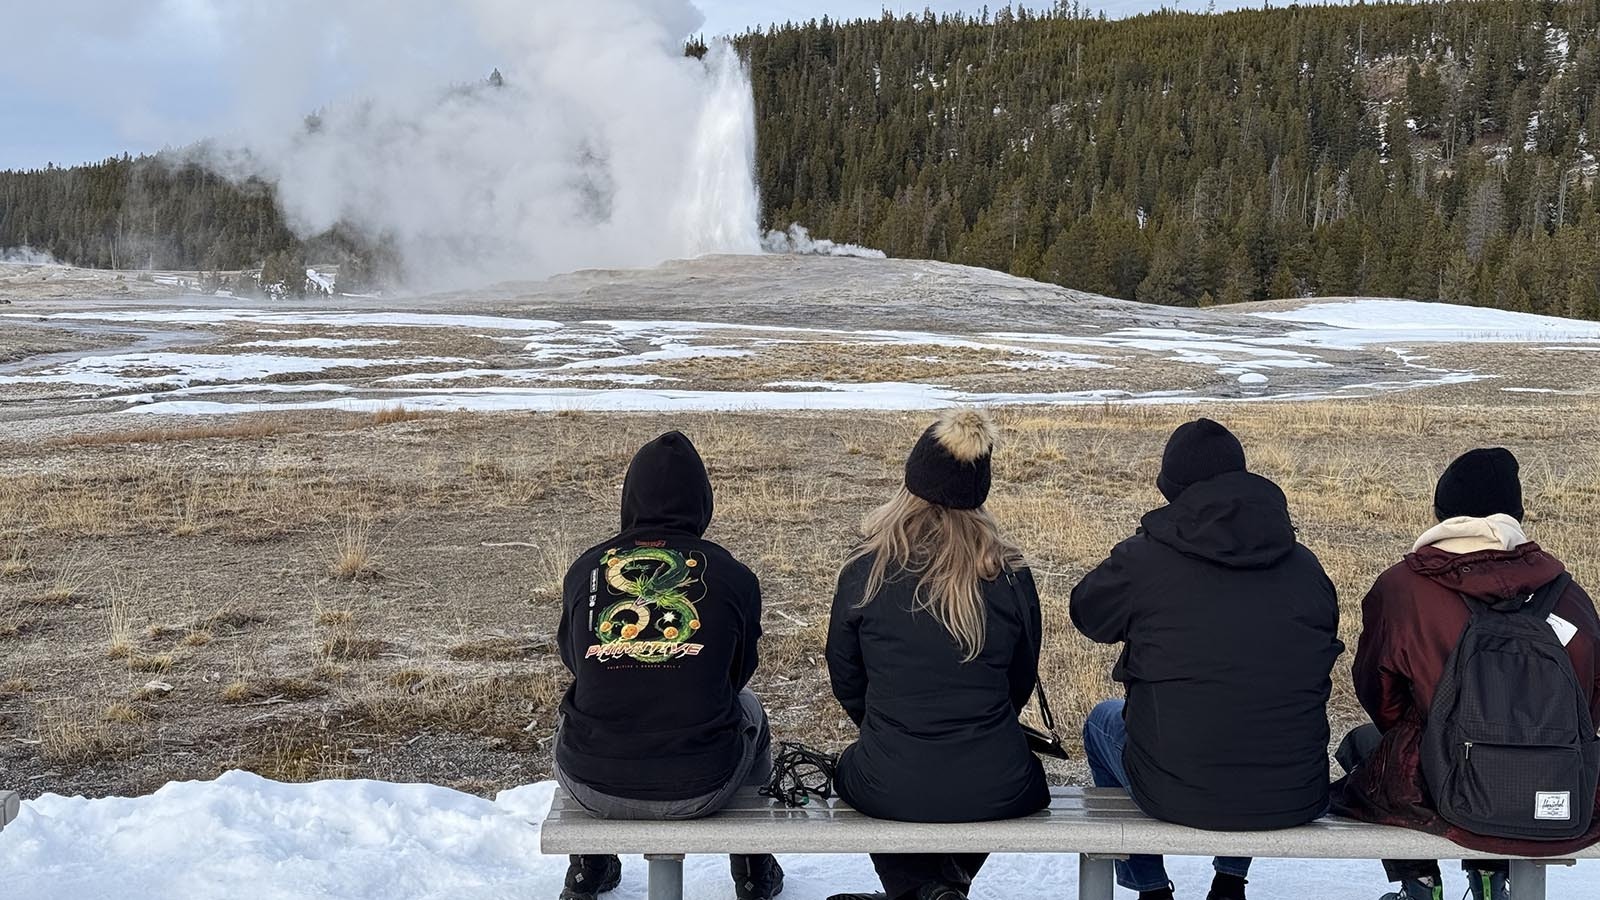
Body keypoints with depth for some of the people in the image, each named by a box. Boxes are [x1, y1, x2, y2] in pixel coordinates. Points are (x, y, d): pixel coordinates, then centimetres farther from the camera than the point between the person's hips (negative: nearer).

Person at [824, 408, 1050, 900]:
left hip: (889, 790, -1)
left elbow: (845, 680, 4)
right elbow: (1021, 681, 7)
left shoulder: (864, 570, -9)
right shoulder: (1010, 574, -6)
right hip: (996, 792, 1)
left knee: (851, 768, 34)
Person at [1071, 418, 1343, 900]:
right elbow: (1321, 658, 12)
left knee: (1103, 721, 29)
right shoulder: (1305, 566, -1)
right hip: (1296, 800, 3)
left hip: (1176, 796, -3)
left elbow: (1087, 613, 7)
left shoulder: (1143, 558, -11)